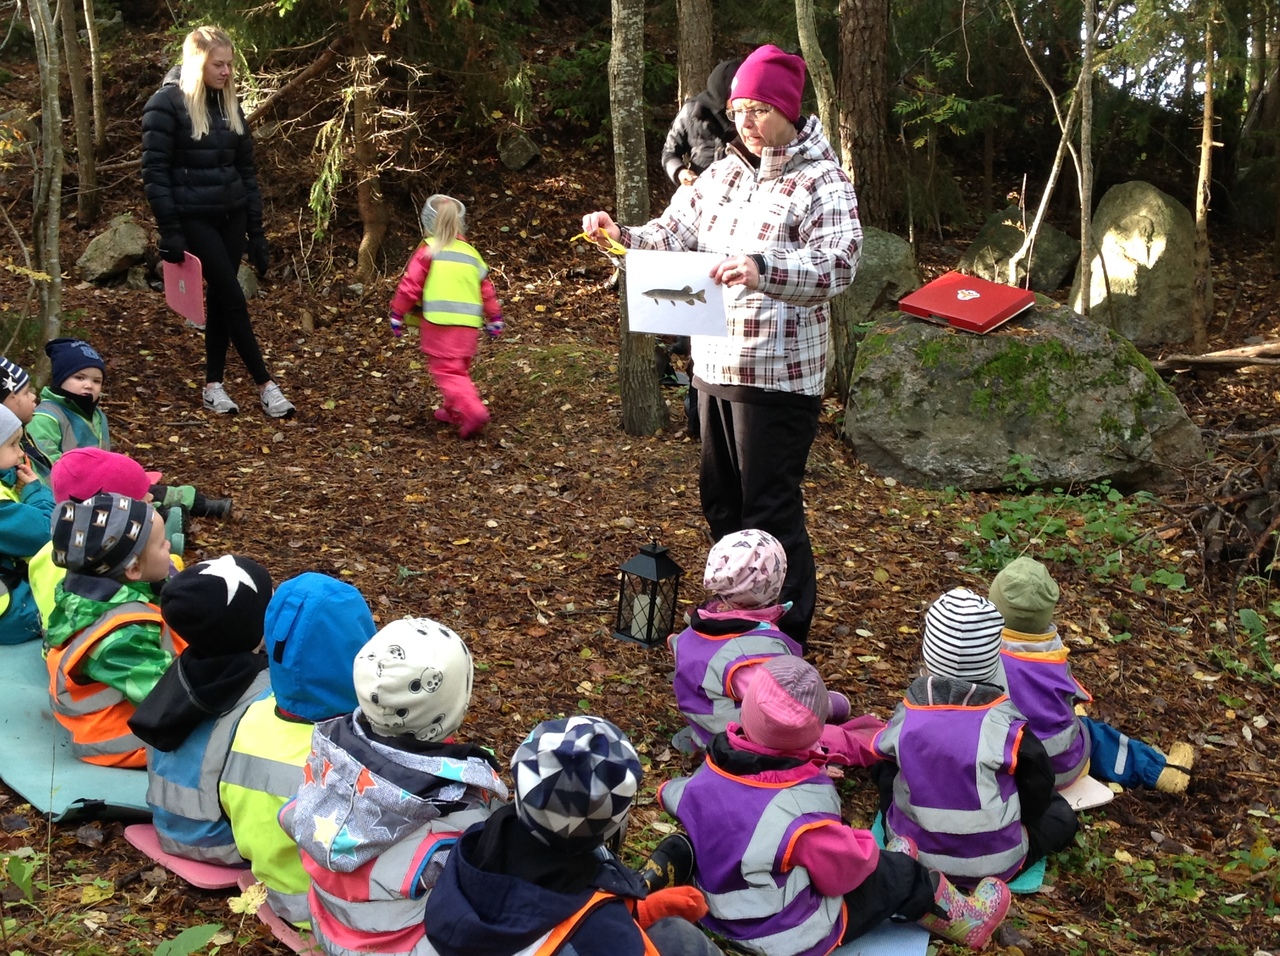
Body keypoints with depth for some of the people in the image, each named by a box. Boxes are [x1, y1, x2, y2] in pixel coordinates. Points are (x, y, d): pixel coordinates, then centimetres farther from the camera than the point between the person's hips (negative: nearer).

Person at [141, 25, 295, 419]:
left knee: (219, 300, 9)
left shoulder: (228, 105, 10)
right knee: (233, 300, -6)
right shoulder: (166, 104, -9)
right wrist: (169, 231, -17)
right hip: (194, 219, -6)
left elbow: (246, 169, 12)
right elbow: (154, 172, -12)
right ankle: (265, 385, 0)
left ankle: (213, 383, 18)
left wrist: (256, 231, 9)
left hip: (231, 217, 6)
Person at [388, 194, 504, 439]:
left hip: (438, 322, -6)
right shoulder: (471, 253, 14)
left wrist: (397, 315, 5)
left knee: (447, 371, -5)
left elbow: (410, 286, -5)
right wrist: (494, 319, 27)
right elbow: (487, 290, 18)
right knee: (459, 369, 22)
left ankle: (473, 410, -22)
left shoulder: (427, 251, -2)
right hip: (469, 324, 6)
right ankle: (453, 410, 31)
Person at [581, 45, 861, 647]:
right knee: (719, 496, 18)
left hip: (777, 373, -7)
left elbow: (839, 265, -25)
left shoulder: (821, 181, -10)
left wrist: (763, 270, -41)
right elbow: (670, 235, 8)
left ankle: (786, 639, 15)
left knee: (771, 511, -1)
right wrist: (620, 235, -12)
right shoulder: (722, 174, 11)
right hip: (715, 365, 7)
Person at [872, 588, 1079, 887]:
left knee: (887, 772, 26)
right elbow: (1037, 795, -12)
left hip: (910, 852, 0)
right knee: (1061, 816, 22)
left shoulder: (904, 718, -20)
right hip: (994, 865, 0)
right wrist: (1014, 820, 12)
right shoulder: (1005, 727, -28)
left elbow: (884, 755, 1)